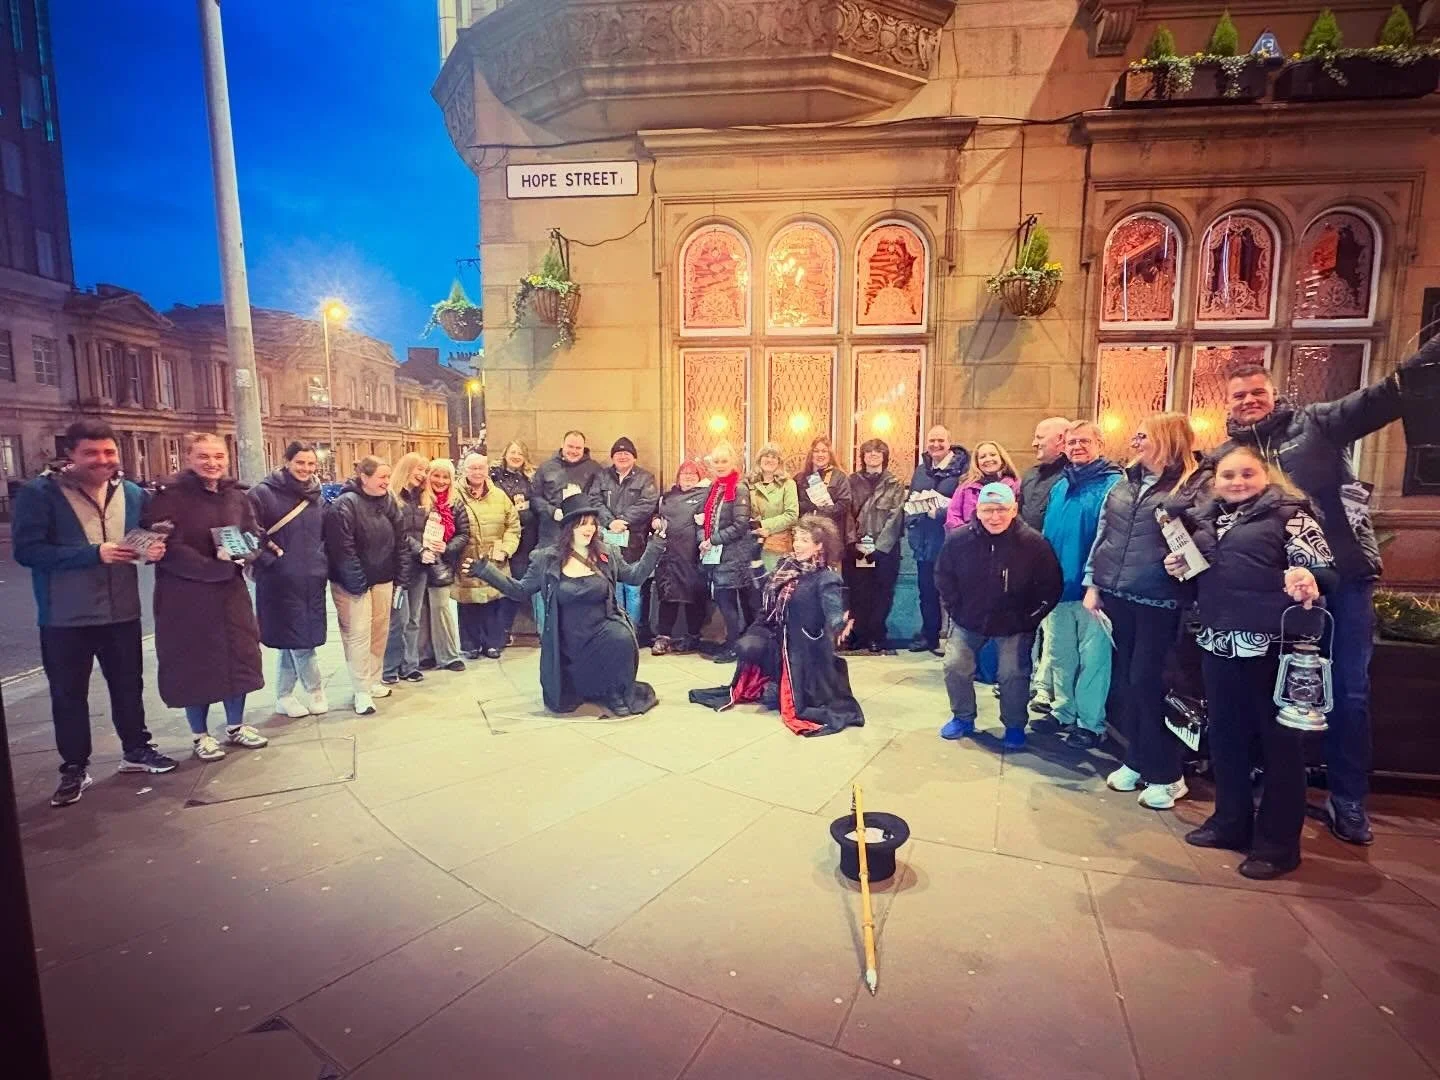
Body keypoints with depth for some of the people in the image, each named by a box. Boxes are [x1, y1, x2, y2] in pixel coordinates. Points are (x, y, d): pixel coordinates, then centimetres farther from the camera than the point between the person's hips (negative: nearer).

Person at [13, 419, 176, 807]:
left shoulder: (133, 494, 4)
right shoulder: (39, 493, -11)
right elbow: (27, 550, -17)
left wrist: (153, 549, -8)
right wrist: (94, 553, -26)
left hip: (122, 612, 4)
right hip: (64, 618, -4)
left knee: (128, 686, 17)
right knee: (68, 695, 9)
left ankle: (136, 750, 34)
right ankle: (74, 769, 24)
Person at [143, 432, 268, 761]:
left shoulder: (237, 496, 6)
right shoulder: (170, 497, -10)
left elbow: (254, 536, 9)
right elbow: (168, 548, -17)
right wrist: (214, 565, -22)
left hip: (230, 593, 5)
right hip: (185, 597, -5)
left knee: (237, 657, 11)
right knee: (194, 663, 5)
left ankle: (236, 727, 28)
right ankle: (200, 735, 21)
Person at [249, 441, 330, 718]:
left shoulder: (316, 496, 12)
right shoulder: (264, 493, -7)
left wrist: (322, 564, 11)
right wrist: (266, 562, -13)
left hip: (312, 580, 6)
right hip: (280, 580, -6)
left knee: (292, 641, 13)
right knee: (300, 640, -1)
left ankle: (284, 697, 24)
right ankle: (315, 691, 16)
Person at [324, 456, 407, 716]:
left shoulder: (387, 502, 6)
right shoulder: (345, 504, -16)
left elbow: (399, 541, 8)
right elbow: (342, 548, -19)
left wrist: (401, 575, 4)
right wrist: (356, 582, -19)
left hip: (383, 579, 7)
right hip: (353, 582, -7)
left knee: (380, 632, 13)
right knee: (359, 634, -4)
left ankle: (373, 681, 28)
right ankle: (362, 692, 4)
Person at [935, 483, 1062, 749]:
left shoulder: (1033, 543, -19)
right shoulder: (958, 539, -14)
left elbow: (1051, 587, -9)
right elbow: (943, 576, 2)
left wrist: (1028, 618, -9)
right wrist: (956, 610, -1)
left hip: (1014, 625, -2)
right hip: (968, 620, 2)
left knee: (1013, 674, -7)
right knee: (955, 666, -1)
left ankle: (1015, 726, 18)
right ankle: (963, 718, 22)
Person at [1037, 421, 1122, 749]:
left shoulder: (1113, 484, -8)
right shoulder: (1059, 486, 13)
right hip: (1058, 586, 7)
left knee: (1092, 658, 3)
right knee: (1059, 655, 16)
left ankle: (1090, 723, 14)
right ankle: (1063, 711, 30)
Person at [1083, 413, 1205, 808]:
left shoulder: (1194, 486, -6)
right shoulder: (1126, 481, 12)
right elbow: (1102, 534, 13)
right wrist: (1092, 584, 9)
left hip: (1158, 600, -6)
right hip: (1117, 594, 6)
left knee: (1149, 682, -1)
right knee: (1125, 679, 12)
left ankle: (1165, 773, 15)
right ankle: (1136, 759, 27)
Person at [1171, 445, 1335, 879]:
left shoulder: (1288, 515, -3)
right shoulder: (1203, 520, 14)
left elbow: (1325, 570, -8)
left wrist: (1307, 579, -30)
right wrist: (1178, 567, 6)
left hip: (1272, 643, -6)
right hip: (1219, 643, 6)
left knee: (1279, 740, 3)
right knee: (1224, 736, 14)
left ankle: (1277, 843, 14)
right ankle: (1230, 821, 29)